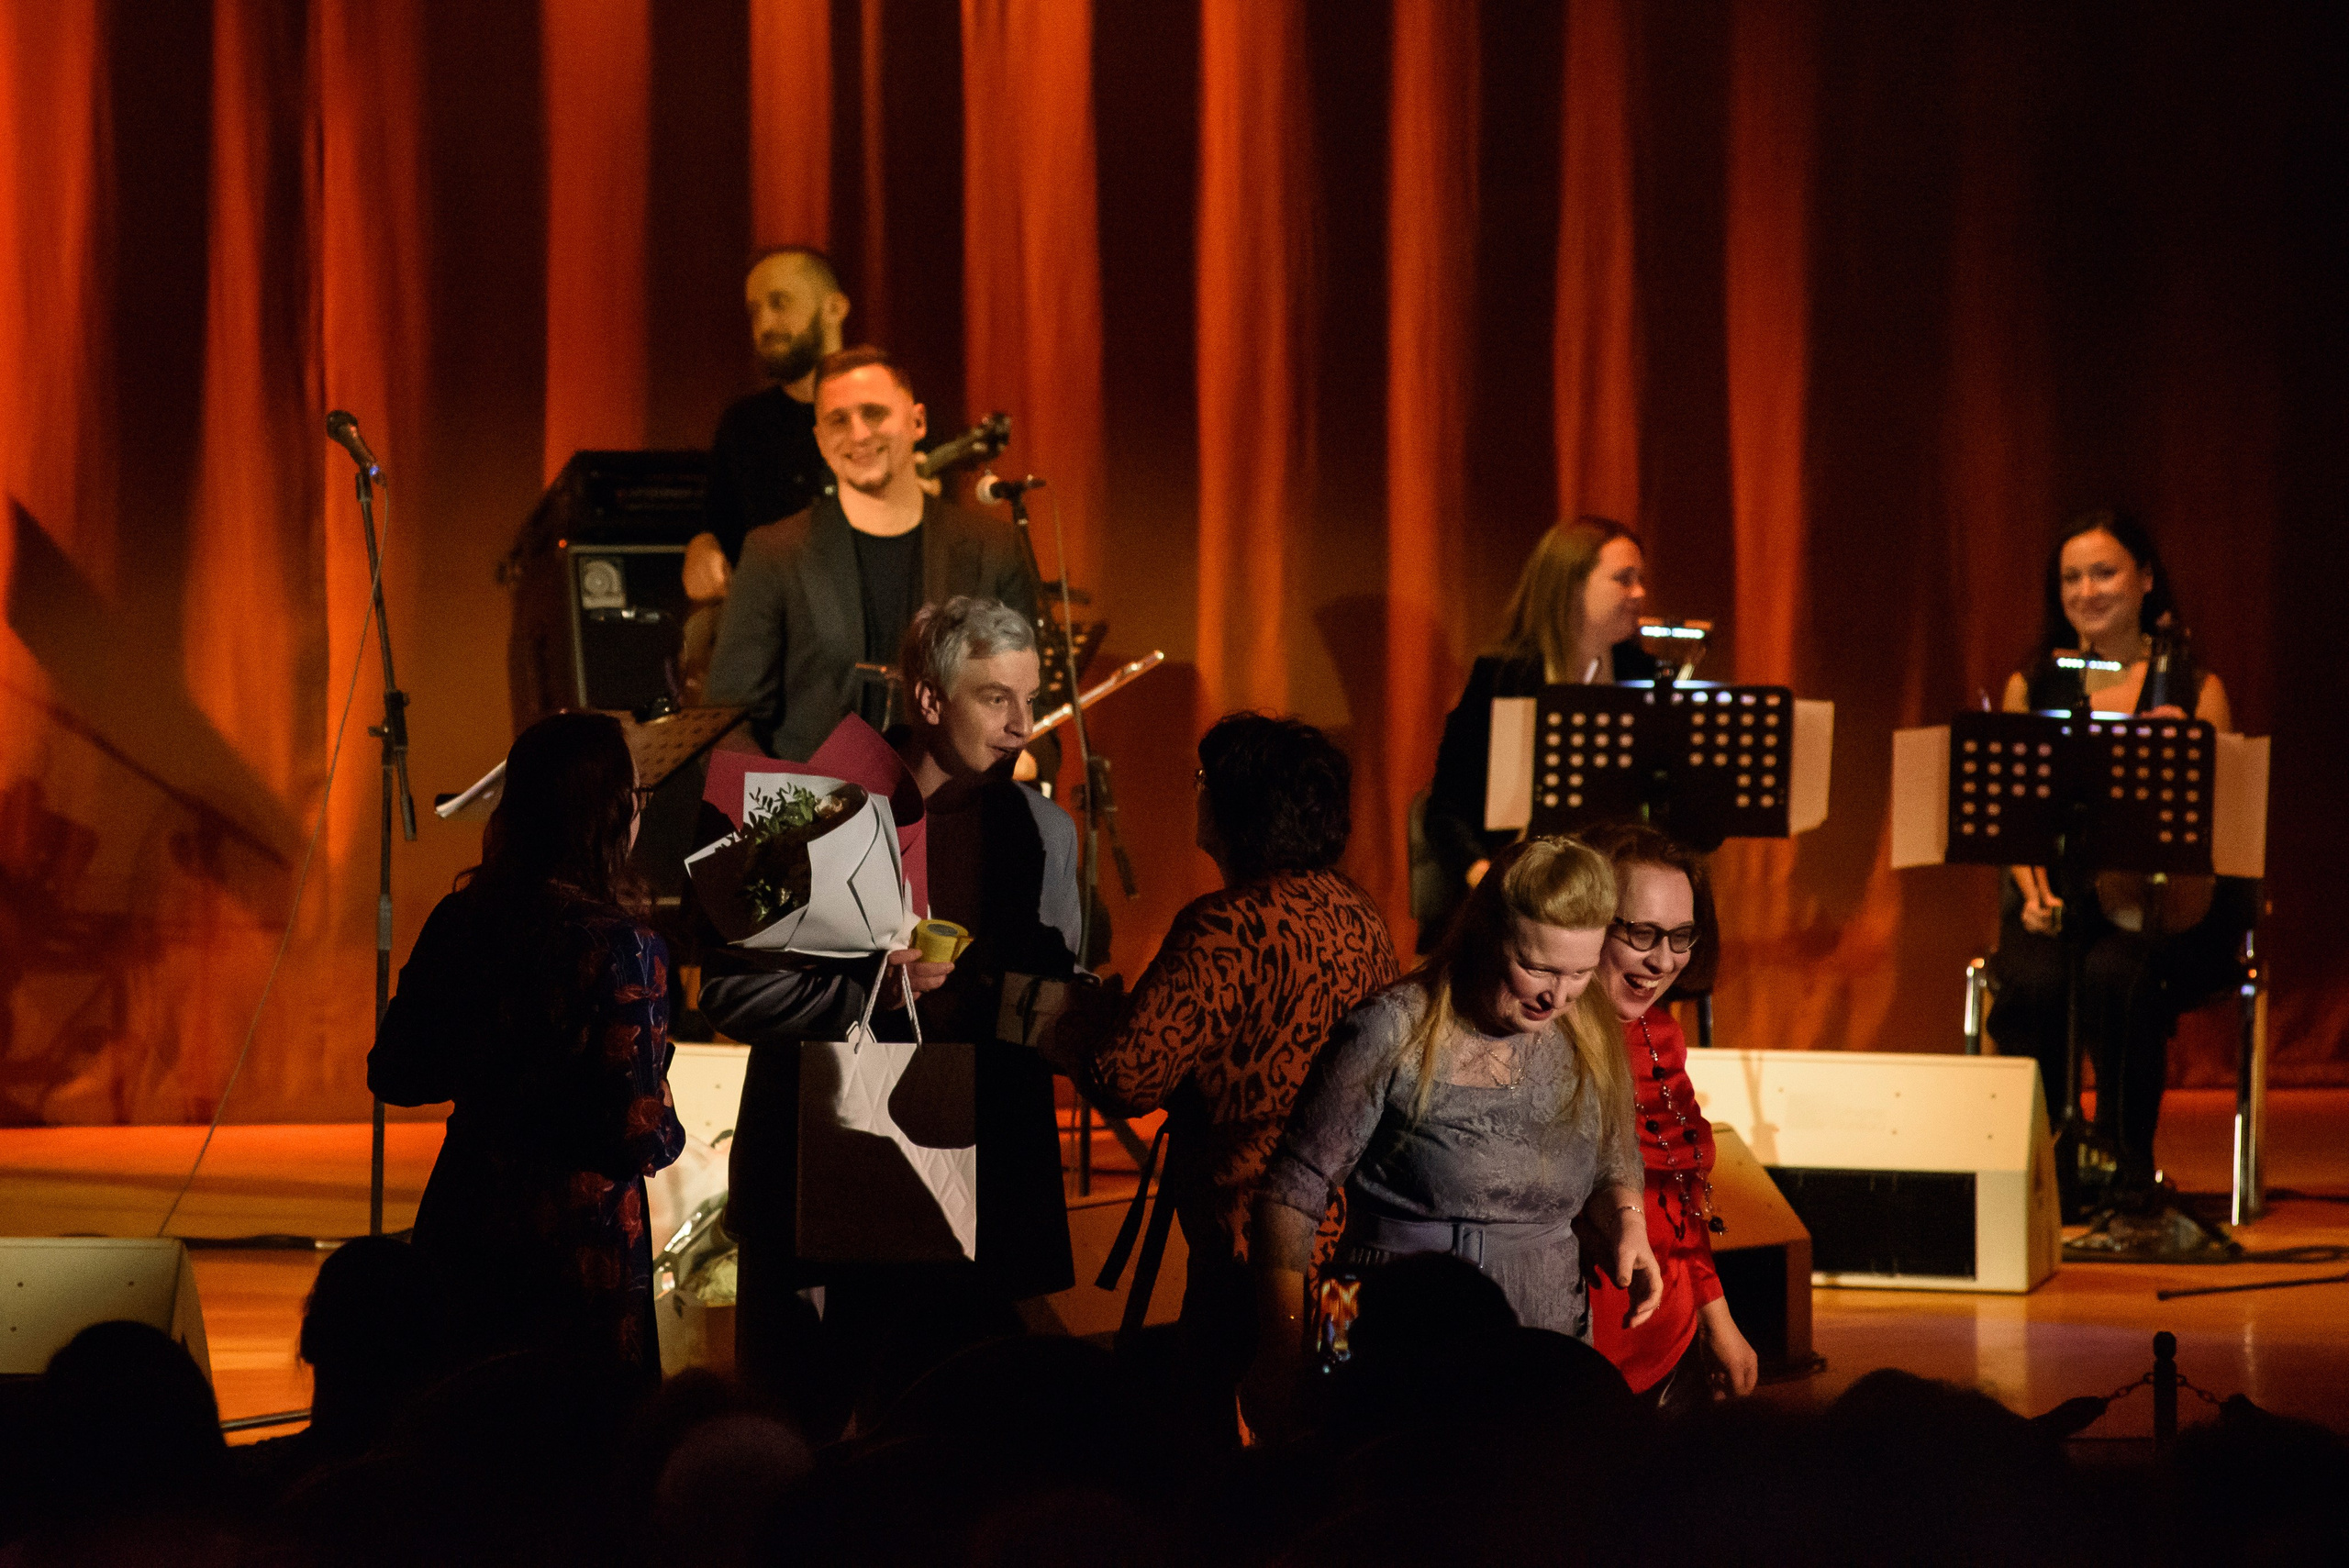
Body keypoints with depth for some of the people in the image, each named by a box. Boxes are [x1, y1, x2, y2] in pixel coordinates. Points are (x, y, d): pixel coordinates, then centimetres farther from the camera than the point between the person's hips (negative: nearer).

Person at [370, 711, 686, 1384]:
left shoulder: (458, 920, 1)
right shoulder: (621, 950, -17)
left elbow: (393, 1076, 10)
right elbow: (639, 1137, -18)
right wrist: (671, 1133, 3)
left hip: (461, 1229, 6)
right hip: (578, 1246, -6)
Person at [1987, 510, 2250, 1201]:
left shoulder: (2194, 690, 8)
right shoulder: (2032, 688, 13)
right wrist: (2033, 889, -11)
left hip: (2156, 904, -1)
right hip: (2058, 900, 2)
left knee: (2116, 976, -35)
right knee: (2036, 984, -33)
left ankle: (2129, 1170, -19)